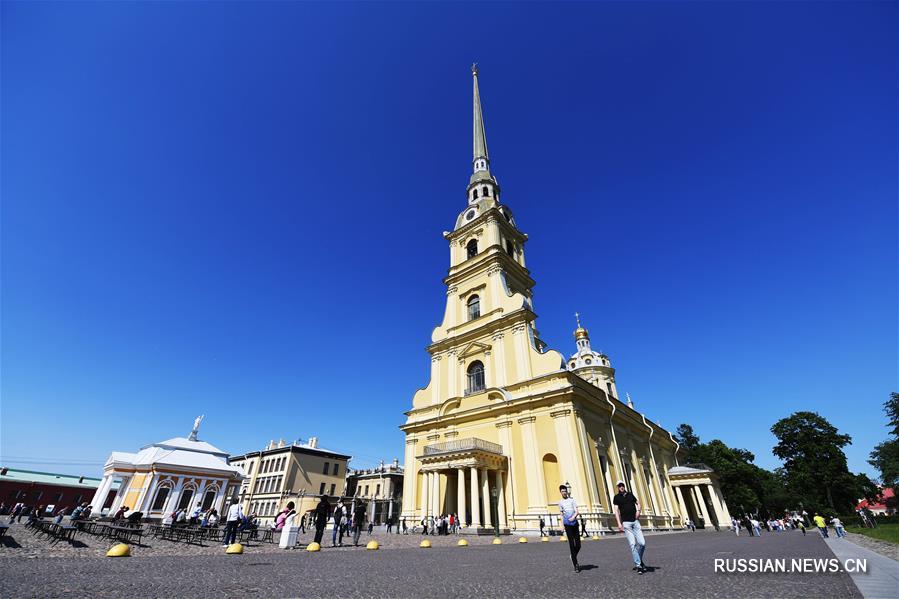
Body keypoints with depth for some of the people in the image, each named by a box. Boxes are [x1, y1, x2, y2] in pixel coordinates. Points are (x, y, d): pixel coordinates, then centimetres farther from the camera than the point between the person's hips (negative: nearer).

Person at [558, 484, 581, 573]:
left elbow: (576, 511, 1)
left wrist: (573, 517, -17)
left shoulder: (572, 499, 8)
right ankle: (575, 564, 1)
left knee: (578, 544, 3)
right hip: (567, 524, -1)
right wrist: (562, 524, 11)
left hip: (574, 522, 1)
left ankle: (573, 556, 31)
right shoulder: (560, 502, 11)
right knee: (572, 544, -6)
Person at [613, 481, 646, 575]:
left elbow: (638, 503, 22)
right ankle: (638, 565, 0)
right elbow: (616, 510, -1)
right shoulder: (617, 497, 4)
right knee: (633, 544, -9)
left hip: (635, 521, 3)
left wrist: (638, 510, 1)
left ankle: (639, 560, 22)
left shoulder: (630, 494, 14)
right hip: (626, 523, -3)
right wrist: (619, 523, -10)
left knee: (642, 543, -3)